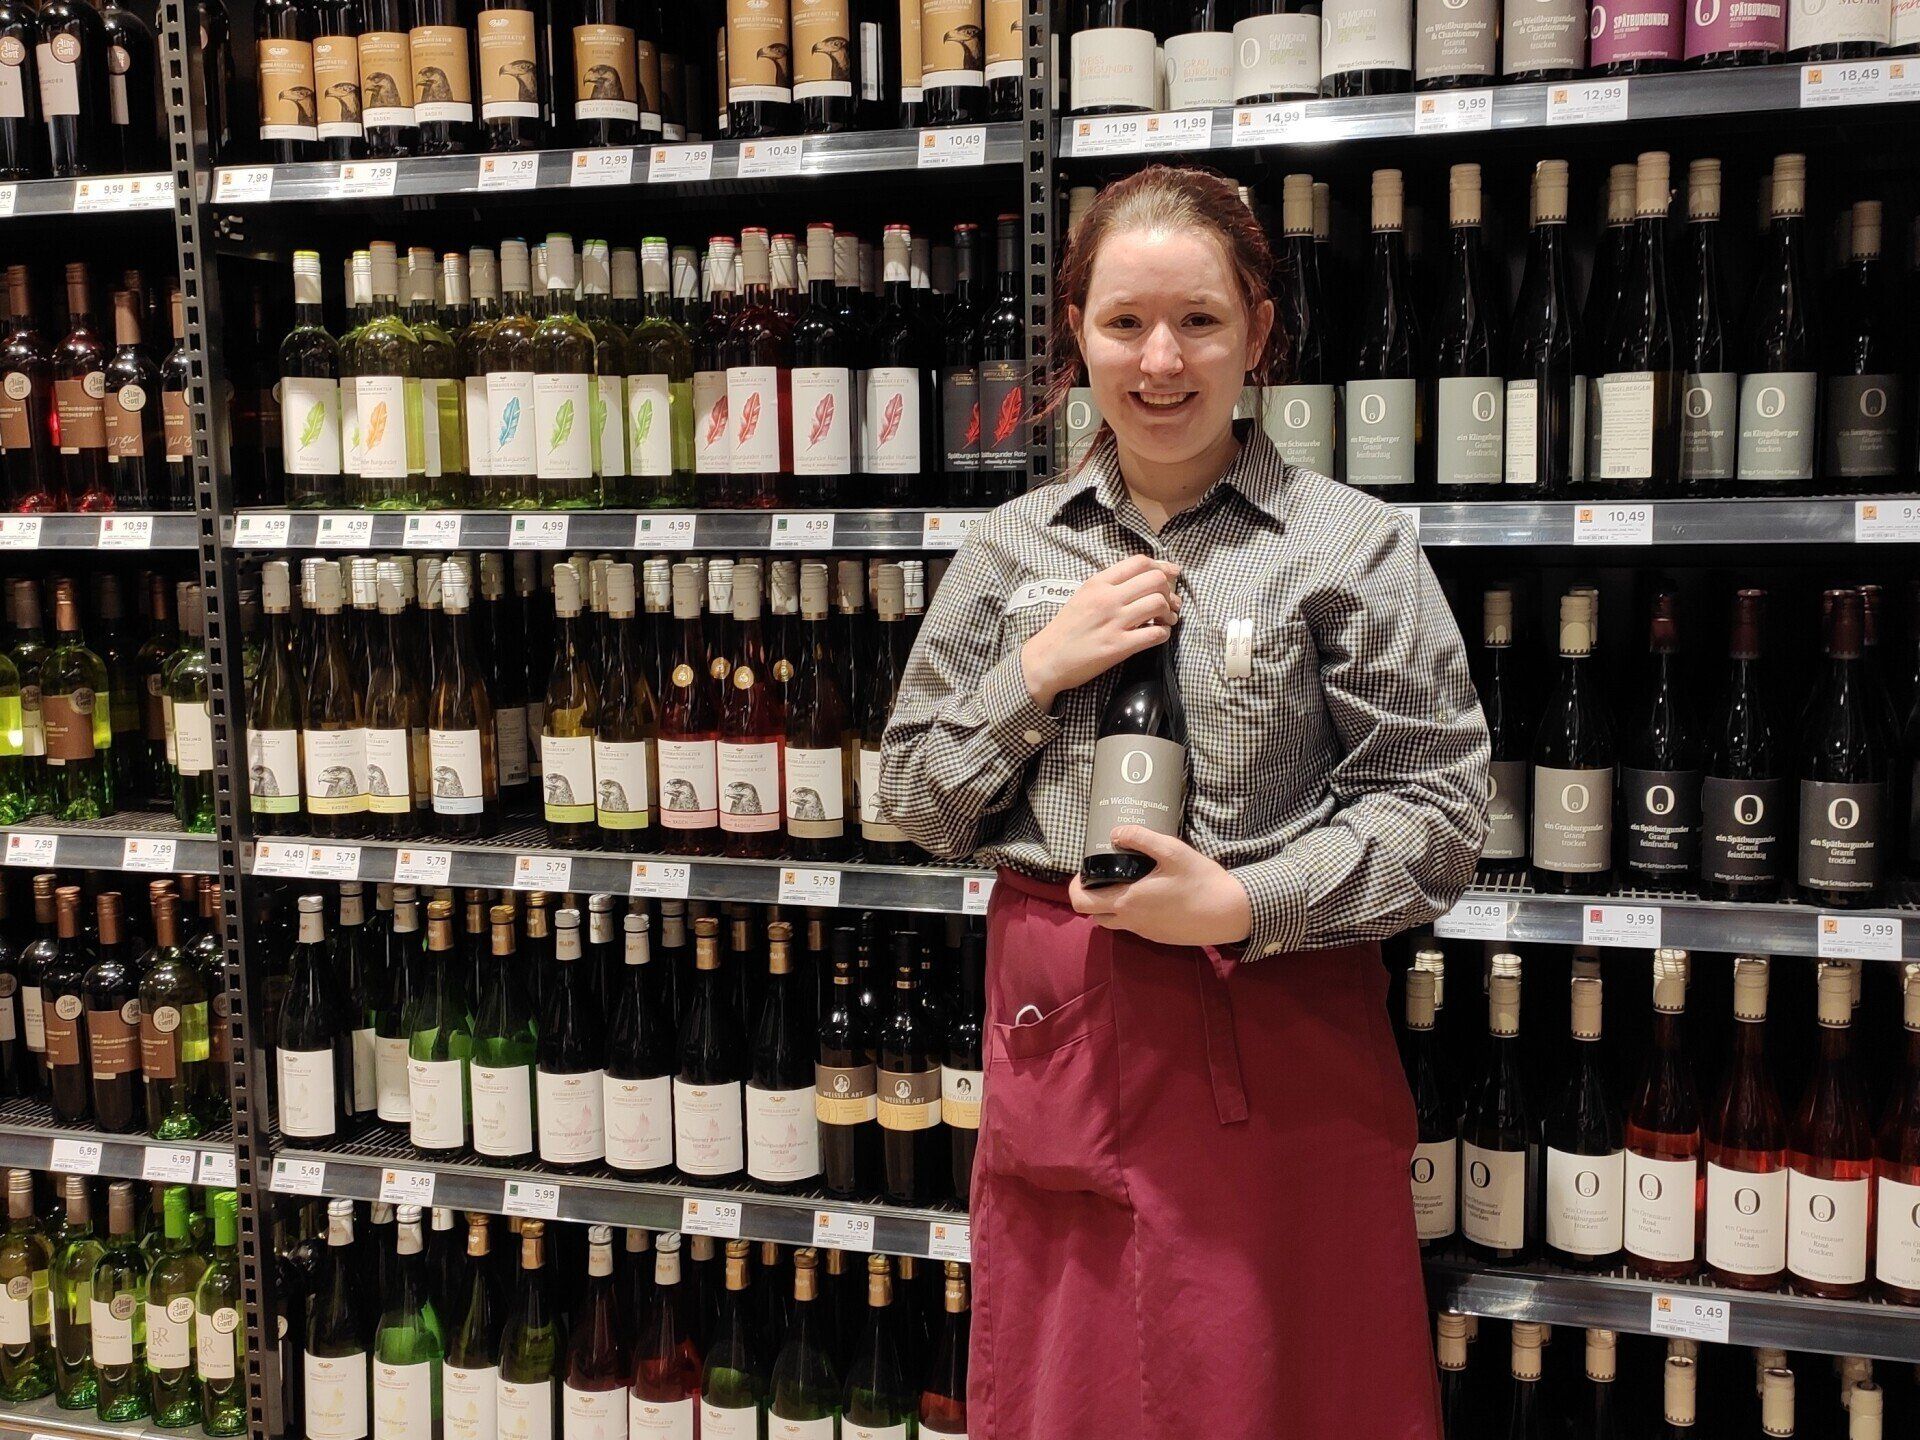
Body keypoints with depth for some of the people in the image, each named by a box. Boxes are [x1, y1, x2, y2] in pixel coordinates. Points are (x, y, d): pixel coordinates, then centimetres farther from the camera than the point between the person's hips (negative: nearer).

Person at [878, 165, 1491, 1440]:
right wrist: (1038, 671, -8)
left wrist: (1247, 904, -19)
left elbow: (1440, 813, -7)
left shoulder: (1351, 546, -4)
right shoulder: (1014, 547, 7)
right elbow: (918, 801, 7)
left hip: (1273, 1057, -3)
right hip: (1055, 1041, 4)